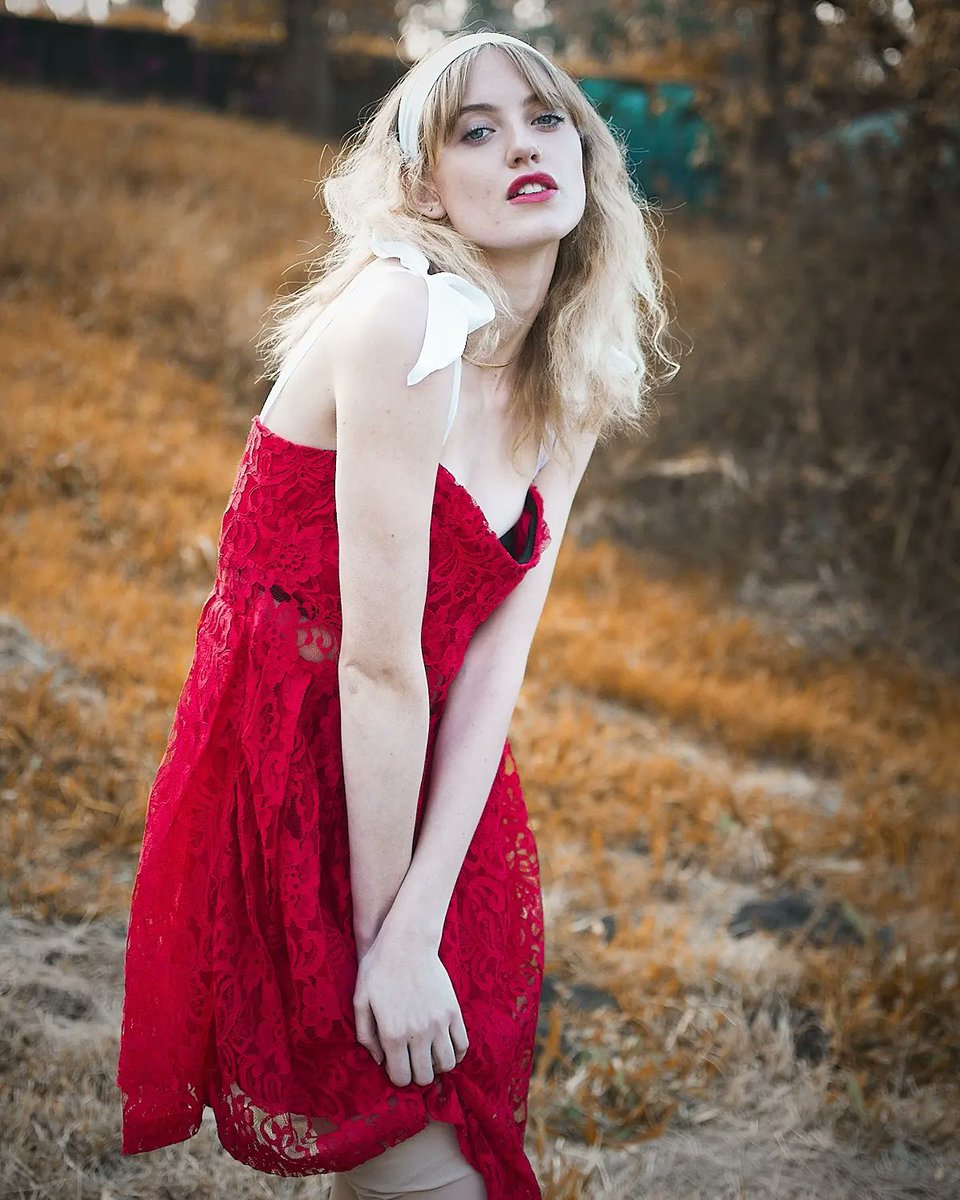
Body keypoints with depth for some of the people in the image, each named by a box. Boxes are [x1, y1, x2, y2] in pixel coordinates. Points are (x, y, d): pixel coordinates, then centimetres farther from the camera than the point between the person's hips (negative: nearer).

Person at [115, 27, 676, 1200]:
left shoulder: (569, 396, 2)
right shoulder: (410, 316, -22)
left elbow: (496, 661, -6)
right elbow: (377, 661, -22)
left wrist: (421, 919, -15)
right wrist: (388, 934, -15)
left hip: (423, 786, 7)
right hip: (292, 787, -7)